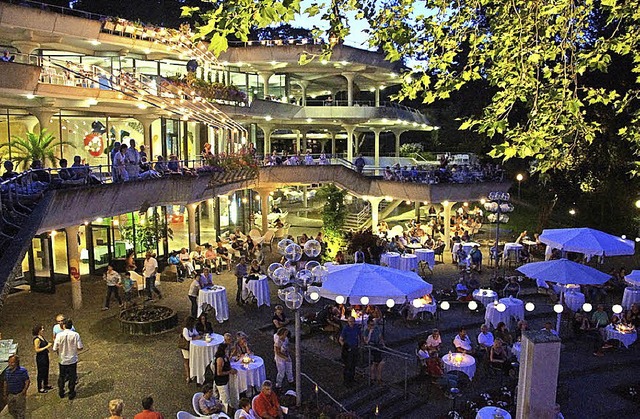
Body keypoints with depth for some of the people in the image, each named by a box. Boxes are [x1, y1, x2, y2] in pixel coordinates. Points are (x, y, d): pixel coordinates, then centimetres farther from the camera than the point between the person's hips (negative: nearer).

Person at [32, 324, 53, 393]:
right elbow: (37, 350, -23)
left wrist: (49, 344, 3)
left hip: (45, 356, 9)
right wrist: (46, 347, -22)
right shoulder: (37, 339, -22)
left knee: (46, 371, 21)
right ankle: (40, 388, 18)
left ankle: (46, 385, 38)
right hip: (40, 358, -9)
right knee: (41, 373, 4)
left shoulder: (42, 337, 5)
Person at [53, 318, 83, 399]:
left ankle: (61, 393, 35)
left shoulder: (59, 335, -15)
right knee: (72, 377, 14)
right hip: (72, 360, -1)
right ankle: (71, 394, 23)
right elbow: (80, 348, -14)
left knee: (61, 376, 21)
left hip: (62, 360, 1)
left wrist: (60, 350, 10)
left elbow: (55, 349, -12)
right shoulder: (75, 335, -15)